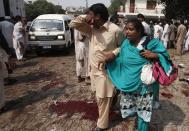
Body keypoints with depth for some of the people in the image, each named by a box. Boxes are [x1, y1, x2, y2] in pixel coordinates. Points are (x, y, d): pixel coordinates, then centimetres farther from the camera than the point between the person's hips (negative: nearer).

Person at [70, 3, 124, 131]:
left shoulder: (115, 30, -17)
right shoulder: (91, 28, -1)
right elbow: (73, 24, -2)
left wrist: (113, 53, -18)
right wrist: (85, 17, -16)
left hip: (105, 70, -6)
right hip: (94, 68, 6)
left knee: (102, 99, 7)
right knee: (100, 97, 24)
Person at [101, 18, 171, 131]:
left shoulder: (151, 43, -12)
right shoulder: (126, 43, -1)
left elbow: (165, 55, -5)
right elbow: (120, 60, 3)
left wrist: (154, 55, -23)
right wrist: (111, 57, -14)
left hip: (143, 85, -3)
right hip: (128, 84, 4)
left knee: (143, 112, 11)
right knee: (129, 110, 17)